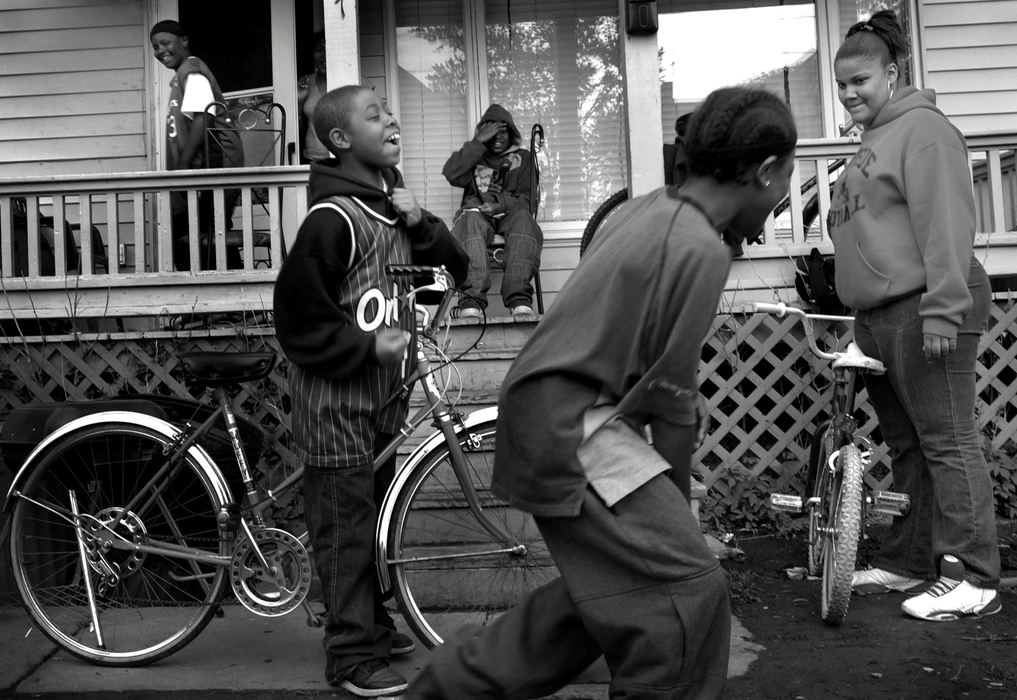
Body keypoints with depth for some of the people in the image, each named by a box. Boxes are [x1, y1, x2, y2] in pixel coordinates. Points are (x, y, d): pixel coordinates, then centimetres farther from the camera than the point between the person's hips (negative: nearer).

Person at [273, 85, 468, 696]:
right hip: (337, 397, -9)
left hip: (384, 392, 9)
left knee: (376, 514, 17)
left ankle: (374, 626, 32)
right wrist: (367, 346, -19)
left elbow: (453, 268, 11)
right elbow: (297, 314, -18)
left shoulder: (394, 204, 11)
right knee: (346, 524, -1)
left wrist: (421, 223, -5)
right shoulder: (334, 217, -17)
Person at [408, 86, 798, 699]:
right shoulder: (701, 249, -18)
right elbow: (671, 399, -14)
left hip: (550, 411, 10)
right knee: (689, 589, -7)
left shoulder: (649, 209, 9)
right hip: (571, 424, -10)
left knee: (607, 586, 18)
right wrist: (678, 499, 2)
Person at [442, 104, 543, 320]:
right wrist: (478, 142, -2)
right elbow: (451, 175, -1)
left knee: (523, 219, -36)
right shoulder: (474, 155, 22)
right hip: (476, 211, 0)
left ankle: (520, 299, -48)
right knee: (471, 221, -37)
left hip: (509, 213, 1)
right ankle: (472, 300, -51)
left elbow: (526, 199, 10)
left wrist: (501, 205, -11)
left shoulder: (522, 157, 22)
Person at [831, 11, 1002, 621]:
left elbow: (946, 223, -16)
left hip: (923, 310, -10)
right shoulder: (873, 142, 23)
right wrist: (862, 308, 22)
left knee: (946, 441, -6)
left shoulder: (922, 128, -6)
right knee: (905, 444, 13)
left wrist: (942, 309, -22)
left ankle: (973, 579, 0)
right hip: (880, 316, 10)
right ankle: (906, 563, 21)